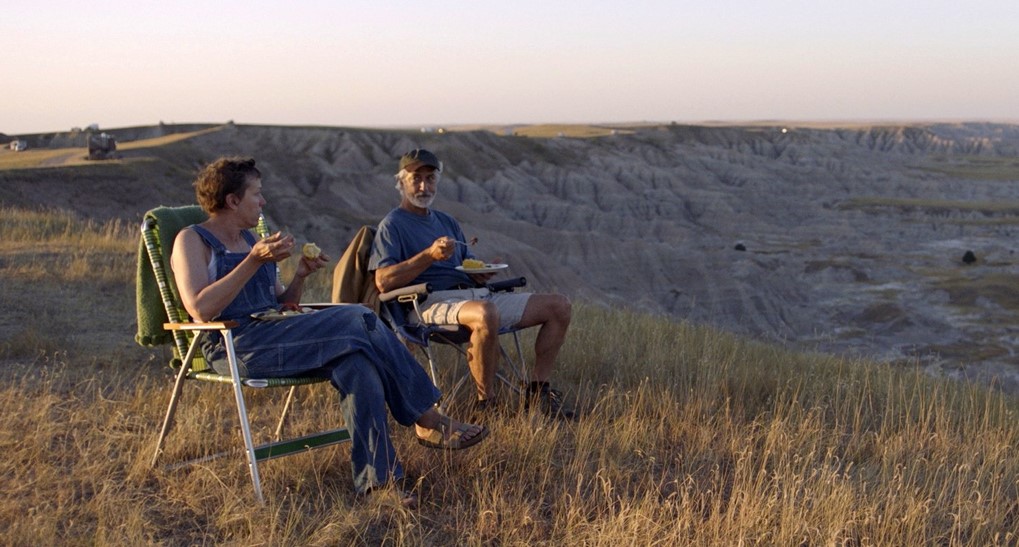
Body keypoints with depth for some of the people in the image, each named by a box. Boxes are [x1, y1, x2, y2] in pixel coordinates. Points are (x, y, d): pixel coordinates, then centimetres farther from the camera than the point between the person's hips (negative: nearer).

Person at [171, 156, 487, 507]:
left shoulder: (249, 239, 23)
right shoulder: (192, 241, 1)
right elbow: (201, 310, -16)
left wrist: (300, 276, 4)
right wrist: (255, 261, -18)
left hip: (272, 338, 7)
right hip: (235, 347, -7)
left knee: (356, 363, -25)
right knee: (359, 321, -24)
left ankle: (377, 478, -28)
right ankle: (428, 421, -18)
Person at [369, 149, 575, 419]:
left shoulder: (447, 222, 27)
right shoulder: (392, 225, 4)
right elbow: (383, 281, -10)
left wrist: (481, 273, 1)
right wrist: (430, 255, -19)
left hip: (477, 295, 8)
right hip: (435, 302, -8)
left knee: (559, 306, -2)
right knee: (486, 314, -43)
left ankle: (538, 390, 2)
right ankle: (485, 404, -28)